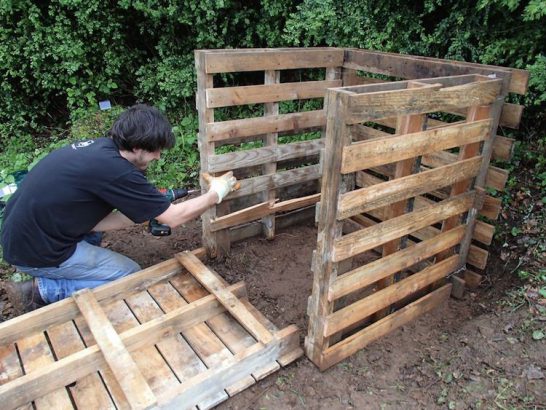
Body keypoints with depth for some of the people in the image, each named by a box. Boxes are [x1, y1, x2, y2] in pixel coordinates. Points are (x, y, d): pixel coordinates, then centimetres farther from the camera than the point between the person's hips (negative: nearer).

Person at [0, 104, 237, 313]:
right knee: (130, 275, 3)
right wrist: (216, 194, -2)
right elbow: (174, 218, -16)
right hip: (37, 253, -8)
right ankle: (41, 290, 1)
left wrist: (152, 209, 0)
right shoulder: (114, 170, -25)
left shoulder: (97, 147, 0)